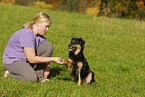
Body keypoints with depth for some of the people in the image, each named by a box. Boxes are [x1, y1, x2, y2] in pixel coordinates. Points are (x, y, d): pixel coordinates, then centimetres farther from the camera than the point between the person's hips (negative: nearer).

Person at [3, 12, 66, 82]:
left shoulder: (40, 35, -1)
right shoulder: (27, 34, -28)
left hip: (26, 60, 8)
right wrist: (53, 59, -30)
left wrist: (47, 66, -15)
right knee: (32, 79, -33)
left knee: (48, 46, -12)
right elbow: (32, 59, -30)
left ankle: (39, 76, -7)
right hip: (12, 61, -8)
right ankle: (10, 74, -4)